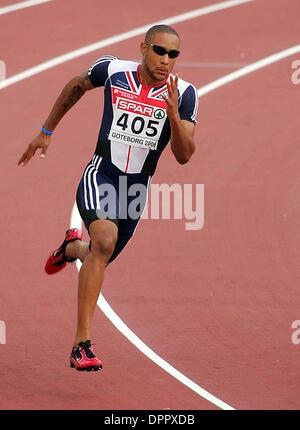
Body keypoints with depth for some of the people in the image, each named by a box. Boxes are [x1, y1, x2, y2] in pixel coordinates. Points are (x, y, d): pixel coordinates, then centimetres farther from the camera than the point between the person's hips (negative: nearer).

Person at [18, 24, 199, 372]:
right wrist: (47, 131, 18)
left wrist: (173, 114, -27)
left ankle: (72, 248, 61)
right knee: (105, 239, -31)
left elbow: (184, 156, -11)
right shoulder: (112, 70, -9)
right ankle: (81, 345, -32)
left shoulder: (184, 94, -8)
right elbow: (76, 86, 13)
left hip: (136, 188, 3)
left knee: (98, 259, 19)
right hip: (99, 177, -3)